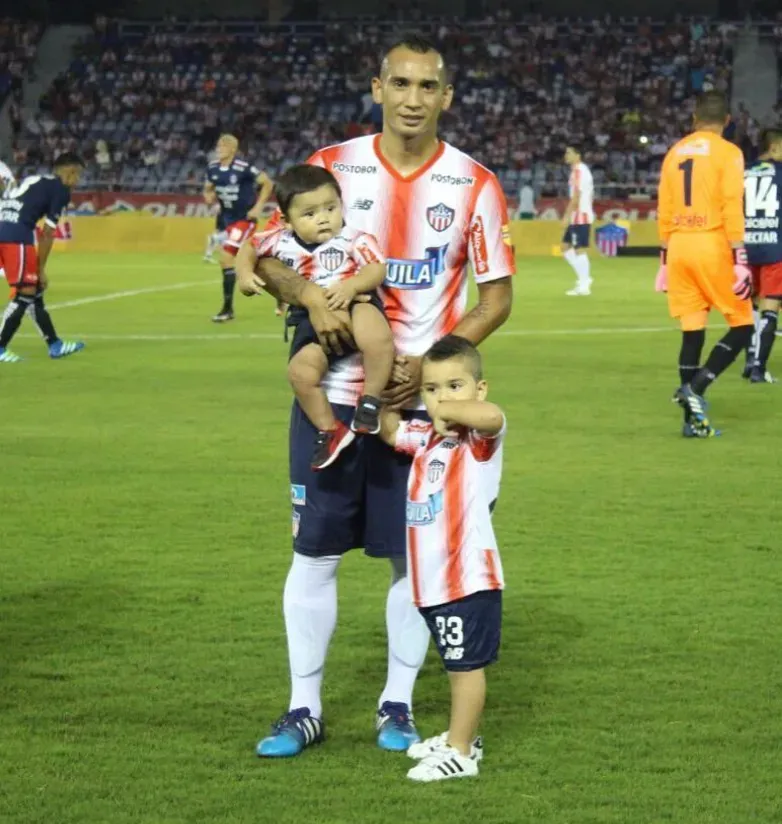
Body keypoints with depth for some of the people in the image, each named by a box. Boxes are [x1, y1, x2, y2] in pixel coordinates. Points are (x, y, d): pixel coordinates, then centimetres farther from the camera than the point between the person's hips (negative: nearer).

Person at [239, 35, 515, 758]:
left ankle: (398, 705, 20)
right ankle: (304, 708, 15)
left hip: (422, 396, 0)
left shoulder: (473, 184, -2)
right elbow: (266, 261, 2)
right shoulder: (332, 167, 0)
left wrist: (431, 362, -13)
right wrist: (309, 294, -20)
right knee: (314, 552, 4)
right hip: (331, 392, 1)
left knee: (415, 556, 5)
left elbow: (497, 297, 1)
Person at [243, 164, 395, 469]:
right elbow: (250, 246, 25)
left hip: (355, 306, -3)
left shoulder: (353, 238, 0)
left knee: (376, 338, -39)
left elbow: (377, 269, -9)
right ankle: (330, 430, -4)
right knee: (301, 370, -23)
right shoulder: (283, 242, 11)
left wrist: (351, 285, -27)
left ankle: (371, 400, -18)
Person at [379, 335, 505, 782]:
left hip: (470, 576, -8)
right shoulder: (425, 437, 12)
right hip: (432, 579, 8)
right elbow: (389, 429, 24)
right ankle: (462, 738, 33)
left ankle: (459, 754, 4)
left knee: (467, 663, -1)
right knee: (457, 664, 20)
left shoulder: (480, 438, -11)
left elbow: (491, 415, -33)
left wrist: (448, 410, -20)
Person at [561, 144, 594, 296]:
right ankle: (584, 278, 14)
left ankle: (583, 285, -2)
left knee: (580, 249, -6)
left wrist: (567, 215, -19)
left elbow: (576, 196, -20)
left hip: (580, 217, -10)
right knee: (566, 247, 14)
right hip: (578, 217, 10)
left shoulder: (578, 171, -14)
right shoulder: (583, 170, 17)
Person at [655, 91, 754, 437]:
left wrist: (664, 259, 20)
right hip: (713, 246, -6)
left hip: (679, 247, 6)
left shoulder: (675, 153, 11)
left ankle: (693, 419, 7)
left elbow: (664, 211, 13)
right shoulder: (728, 153, -5)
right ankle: (695, 387, -13)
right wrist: (739, 260, -13)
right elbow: (732, 210, -12)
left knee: (692, 332, 8)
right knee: (742, 326, 5)